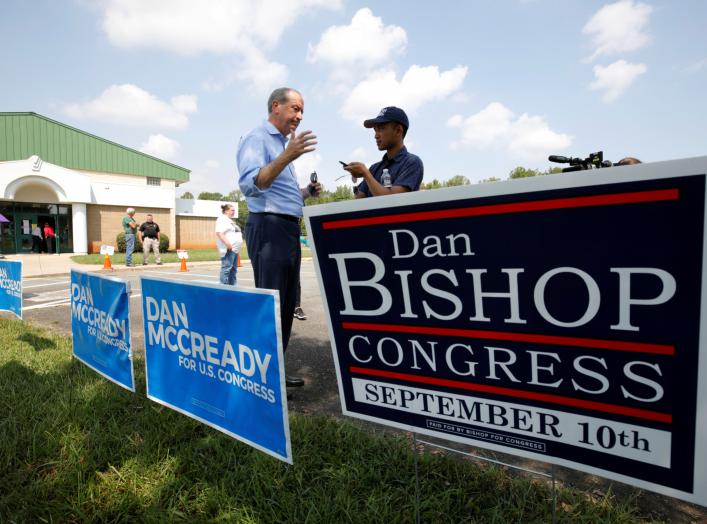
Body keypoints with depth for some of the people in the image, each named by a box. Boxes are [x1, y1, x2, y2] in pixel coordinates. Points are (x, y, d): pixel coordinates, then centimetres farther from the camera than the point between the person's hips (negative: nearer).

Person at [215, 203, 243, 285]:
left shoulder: (229, 220, 23)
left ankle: (232, 285, 18)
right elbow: (219, 233, -20)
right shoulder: (222, 219, -7)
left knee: (233, 269, 12)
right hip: (229, 249, -10)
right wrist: (228, 244, -25)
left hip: (234, 249, 10)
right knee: (226, 268, -13)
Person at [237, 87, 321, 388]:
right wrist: (287, 157, -33)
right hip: (269, 229, -10)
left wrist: (306, 192, 12)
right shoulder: (257, 139, -6)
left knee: (286, 306, 11)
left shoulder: (281, 144, 24)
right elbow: (251, 185, -23)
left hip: (289, 230, 10)